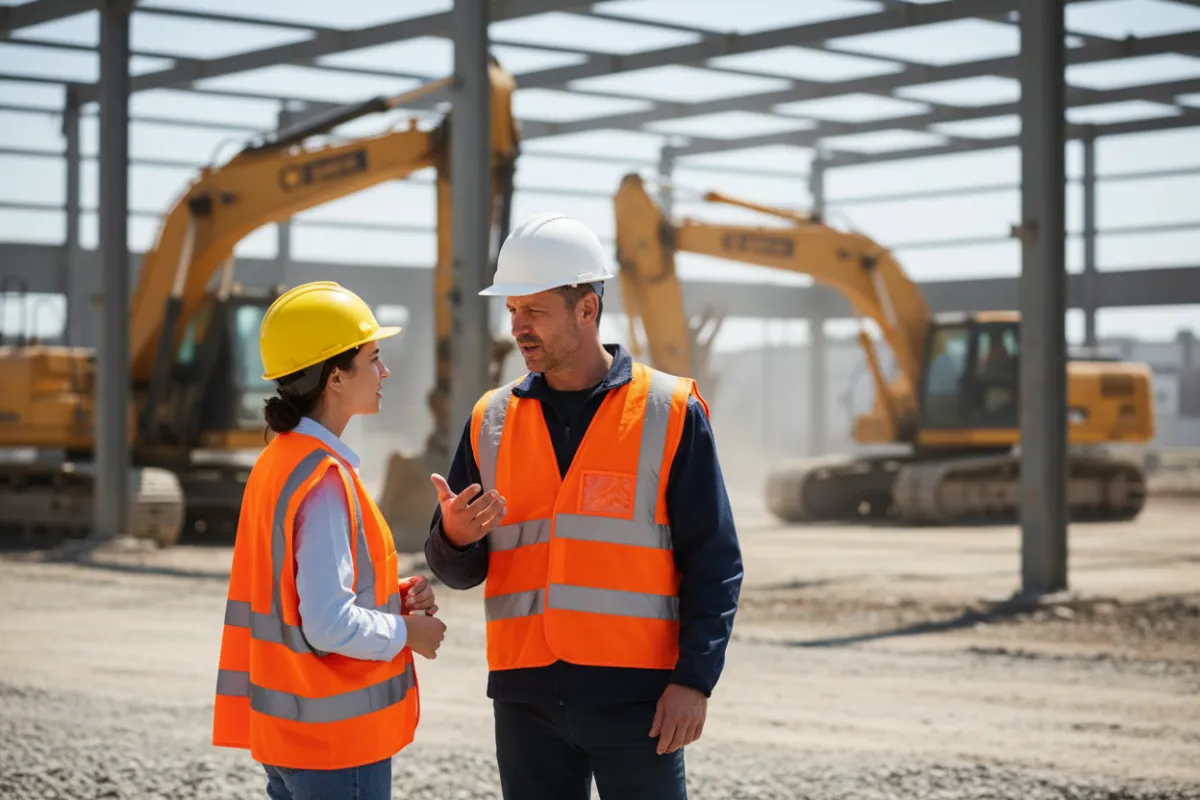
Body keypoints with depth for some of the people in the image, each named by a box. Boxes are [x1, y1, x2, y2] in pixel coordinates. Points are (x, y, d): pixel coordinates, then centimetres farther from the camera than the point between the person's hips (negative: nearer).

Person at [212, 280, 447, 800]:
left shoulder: (278, 463, 9)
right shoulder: (325, 481, -20)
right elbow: (330, 625, -25)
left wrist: (392, 597, 5)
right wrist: (406, 632, -9)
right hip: (337, 739, -9)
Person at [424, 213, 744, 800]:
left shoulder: (670, 413, -1)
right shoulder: (492, 421, 9)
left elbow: (714, 563, -2)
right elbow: (459, 570, 10)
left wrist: (695, 680, -11)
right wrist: (456, 536, -13)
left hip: (636, 693, -3)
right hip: (526, 695, 4)